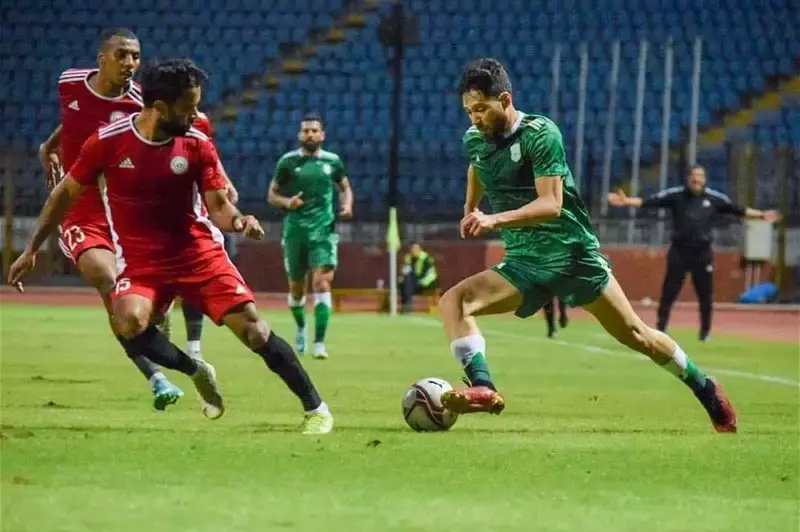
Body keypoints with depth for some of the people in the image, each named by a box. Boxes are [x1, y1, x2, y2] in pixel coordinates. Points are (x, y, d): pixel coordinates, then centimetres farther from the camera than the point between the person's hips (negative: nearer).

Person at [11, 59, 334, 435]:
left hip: (198, 252, 1)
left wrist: (238, 221, -29)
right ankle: (197, 372, -3)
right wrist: (31, 251, 7)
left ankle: (315, 409, 5)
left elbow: (219, 207, -4)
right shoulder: (108, 141, -10)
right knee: (129, 321, -30)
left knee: (252, 327, -10)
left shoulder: (197, 144, -6)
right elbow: (65, 194, 3)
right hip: (140, 261, -1)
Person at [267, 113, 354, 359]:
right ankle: (300, 326, 42)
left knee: (322, 283, -16)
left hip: (324, 230, -1)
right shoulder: (288, 161, 1)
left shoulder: (332, 161, 4)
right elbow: (272, 194, 6)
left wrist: (347, 205, -2)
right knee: (296, 287, 11)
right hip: (295, 230, 1)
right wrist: (287, 202, -15)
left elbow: (345, 187, 19)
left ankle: (319, 343, -17)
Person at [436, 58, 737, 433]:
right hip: (522, 264, 5)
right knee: (452, 301, -20)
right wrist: (471, 212, 37)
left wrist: (496, 220, -36)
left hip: (572, 255, -5)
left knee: (634, 334, 4)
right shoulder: (474, 140, 3)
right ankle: (483, 389, -36)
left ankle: (705, 388, 24)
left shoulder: (540, 134, -17)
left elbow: (550, 204, -25)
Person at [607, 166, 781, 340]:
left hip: (703, 253, 1)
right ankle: (660, 329, 5)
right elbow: (648, 202, -8)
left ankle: (705, 331, 21)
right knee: (669, 291, -1)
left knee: (706, 294, 7)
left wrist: (762, 215, -5)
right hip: (679, 251, -1)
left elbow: (739, 210, 3)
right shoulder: (675, 195, -3)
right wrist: (626, 202, -20)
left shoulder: (715, 198, 1)